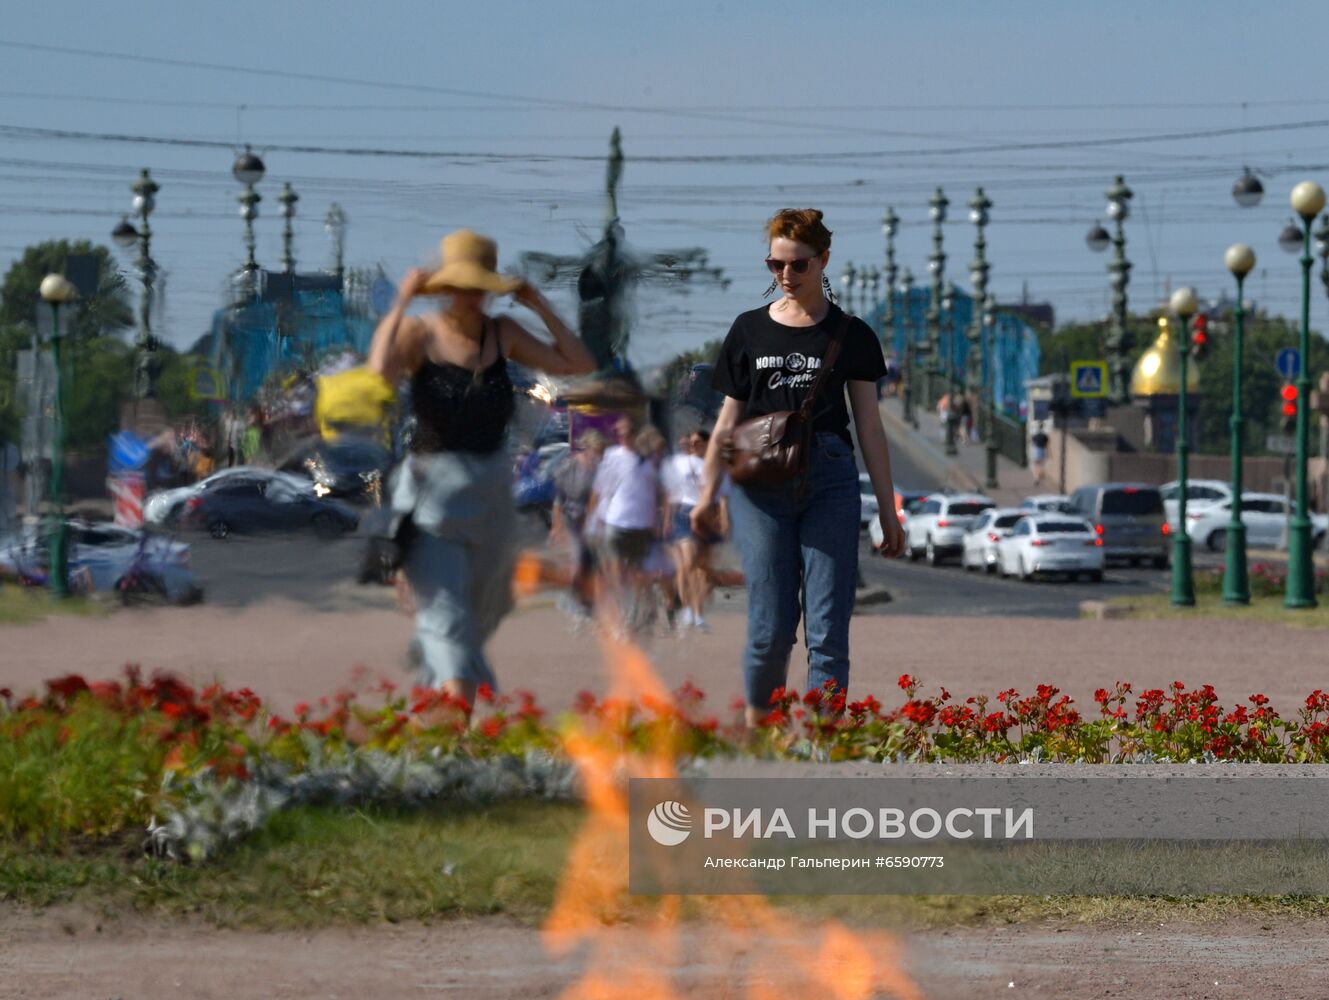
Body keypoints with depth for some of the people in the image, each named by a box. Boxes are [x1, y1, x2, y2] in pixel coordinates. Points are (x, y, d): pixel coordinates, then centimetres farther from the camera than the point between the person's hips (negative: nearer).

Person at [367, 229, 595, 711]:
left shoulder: (502, 335, 6)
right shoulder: (419, 333, -6)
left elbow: (579, 363, 5)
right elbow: (380, 371, -27)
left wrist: (539, 305, 0)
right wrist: (401, 303, -20)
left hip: (492, 490, 5)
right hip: (434, 488, -5)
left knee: (485, 607, 19)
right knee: (445, 608, -15)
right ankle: (455, 697, -25)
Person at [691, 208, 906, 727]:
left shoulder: (850, 335, 8)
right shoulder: (750, 330, 11)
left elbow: (870, 427, 8)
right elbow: (728, 420, 14)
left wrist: (888, 510, 6)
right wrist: (706, 493, 8)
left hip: (829, 479, -1)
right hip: (760, 484, 1)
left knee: (828, 632, -6)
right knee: (771, 629, -3)